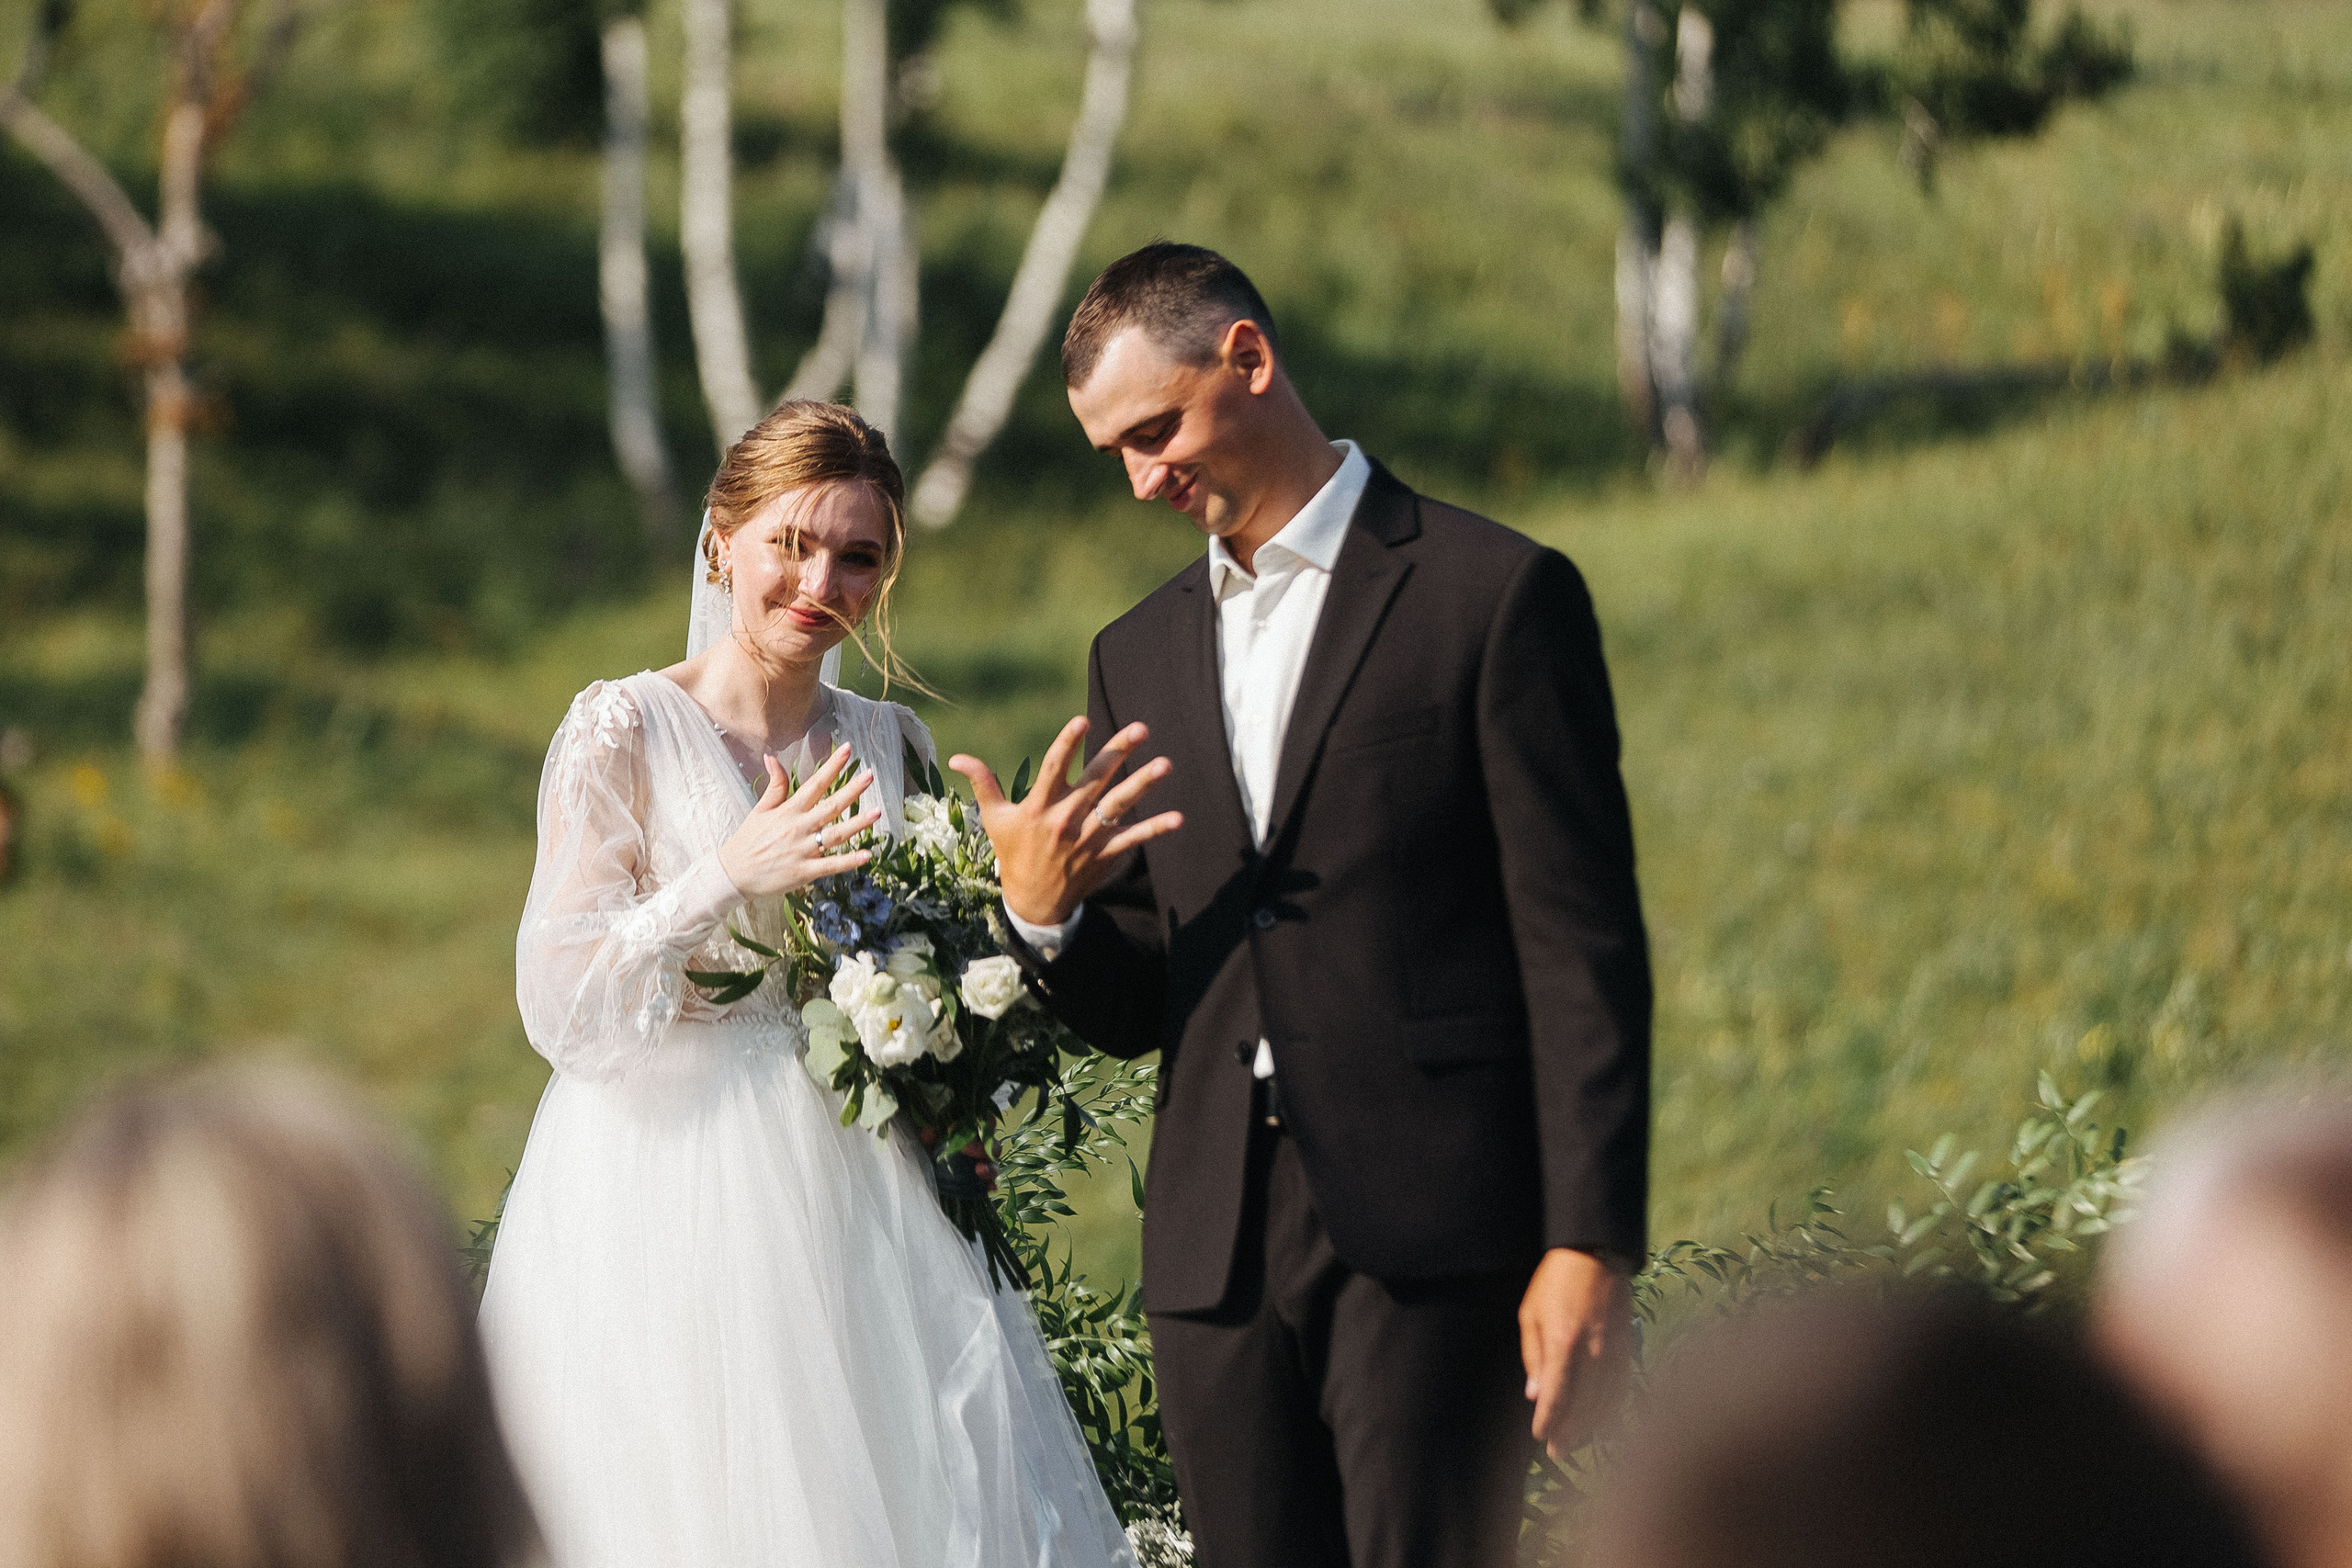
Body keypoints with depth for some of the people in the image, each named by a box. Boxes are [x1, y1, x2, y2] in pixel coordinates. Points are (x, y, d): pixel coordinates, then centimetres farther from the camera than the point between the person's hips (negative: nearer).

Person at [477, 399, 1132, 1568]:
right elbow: (560, 1009, -10)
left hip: (859, 1201, 4)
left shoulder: (888, 745, 11)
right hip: (676, 1208, -4)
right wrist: (728, 878, -20)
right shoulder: (624, 734, -3)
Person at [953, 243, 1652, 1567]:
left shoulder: (1495, 595, 0)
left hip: (1431, 1237, -5)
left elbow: (1584, 950, -4)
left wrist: (1587, 1247, -11)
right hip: (1220, 1250, 5)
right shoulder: (1141, 657, 17)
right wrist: (1043, 913, -5)